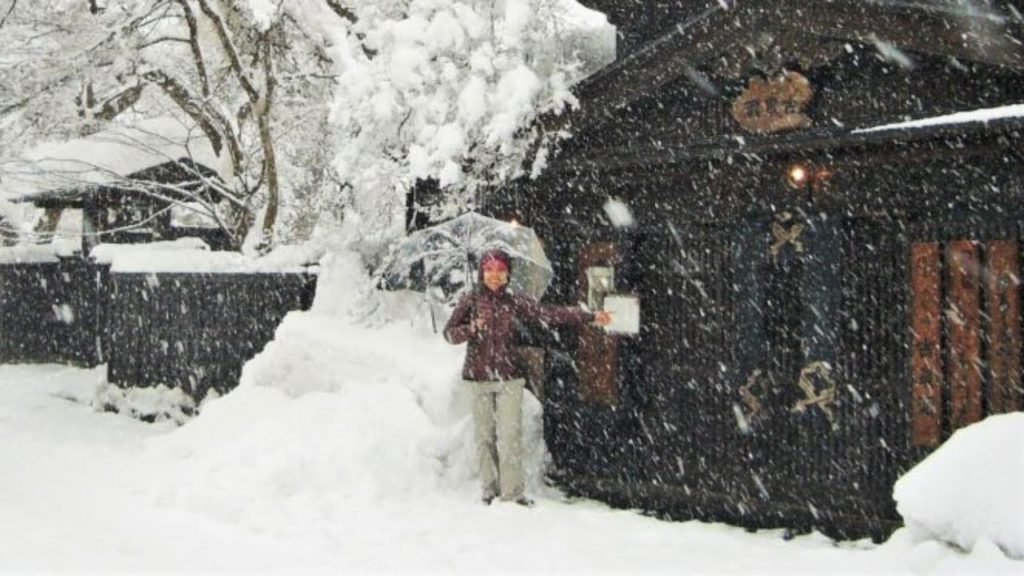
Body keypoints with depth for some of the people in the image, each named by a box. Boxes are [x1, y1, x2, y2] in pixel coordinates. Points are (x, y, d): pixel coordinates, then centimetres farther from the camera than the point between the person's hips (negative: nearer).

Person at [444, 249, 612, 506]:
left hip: (509, 378, 0)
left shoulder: (516, 303, 4)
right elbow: (449, 333, -1)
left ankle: (512, 491, 0)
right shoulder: (470, 301, 2)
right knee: (485, 436, 5)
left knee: (511, 435, -5)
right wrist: (472, 328, -21)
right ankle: (490, 489, 16)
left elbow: (551, 313, 1)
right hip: (479, 378, 0)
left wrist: (590, 317, -4)